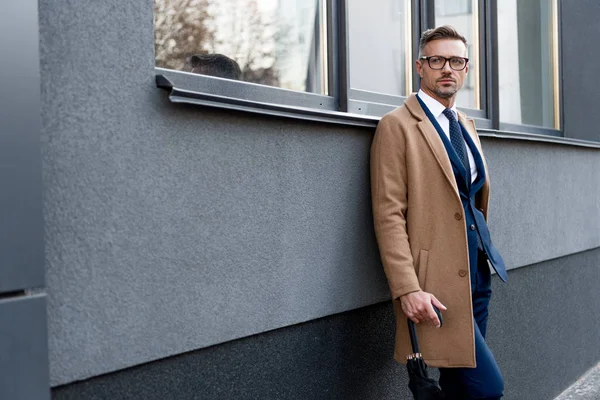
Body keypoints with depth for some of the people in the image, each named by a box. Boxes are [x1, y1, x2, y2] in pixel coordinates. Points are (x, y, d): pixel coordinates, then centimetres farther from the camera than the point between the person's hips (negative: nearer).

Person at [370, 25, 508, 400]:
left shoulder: (467, 126, 17)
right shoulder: (398, 125, -7)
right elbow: (389, 213, -14)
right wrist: (407, 289, -21)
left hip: (477, 271, 8)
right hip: (438, 281, -8)